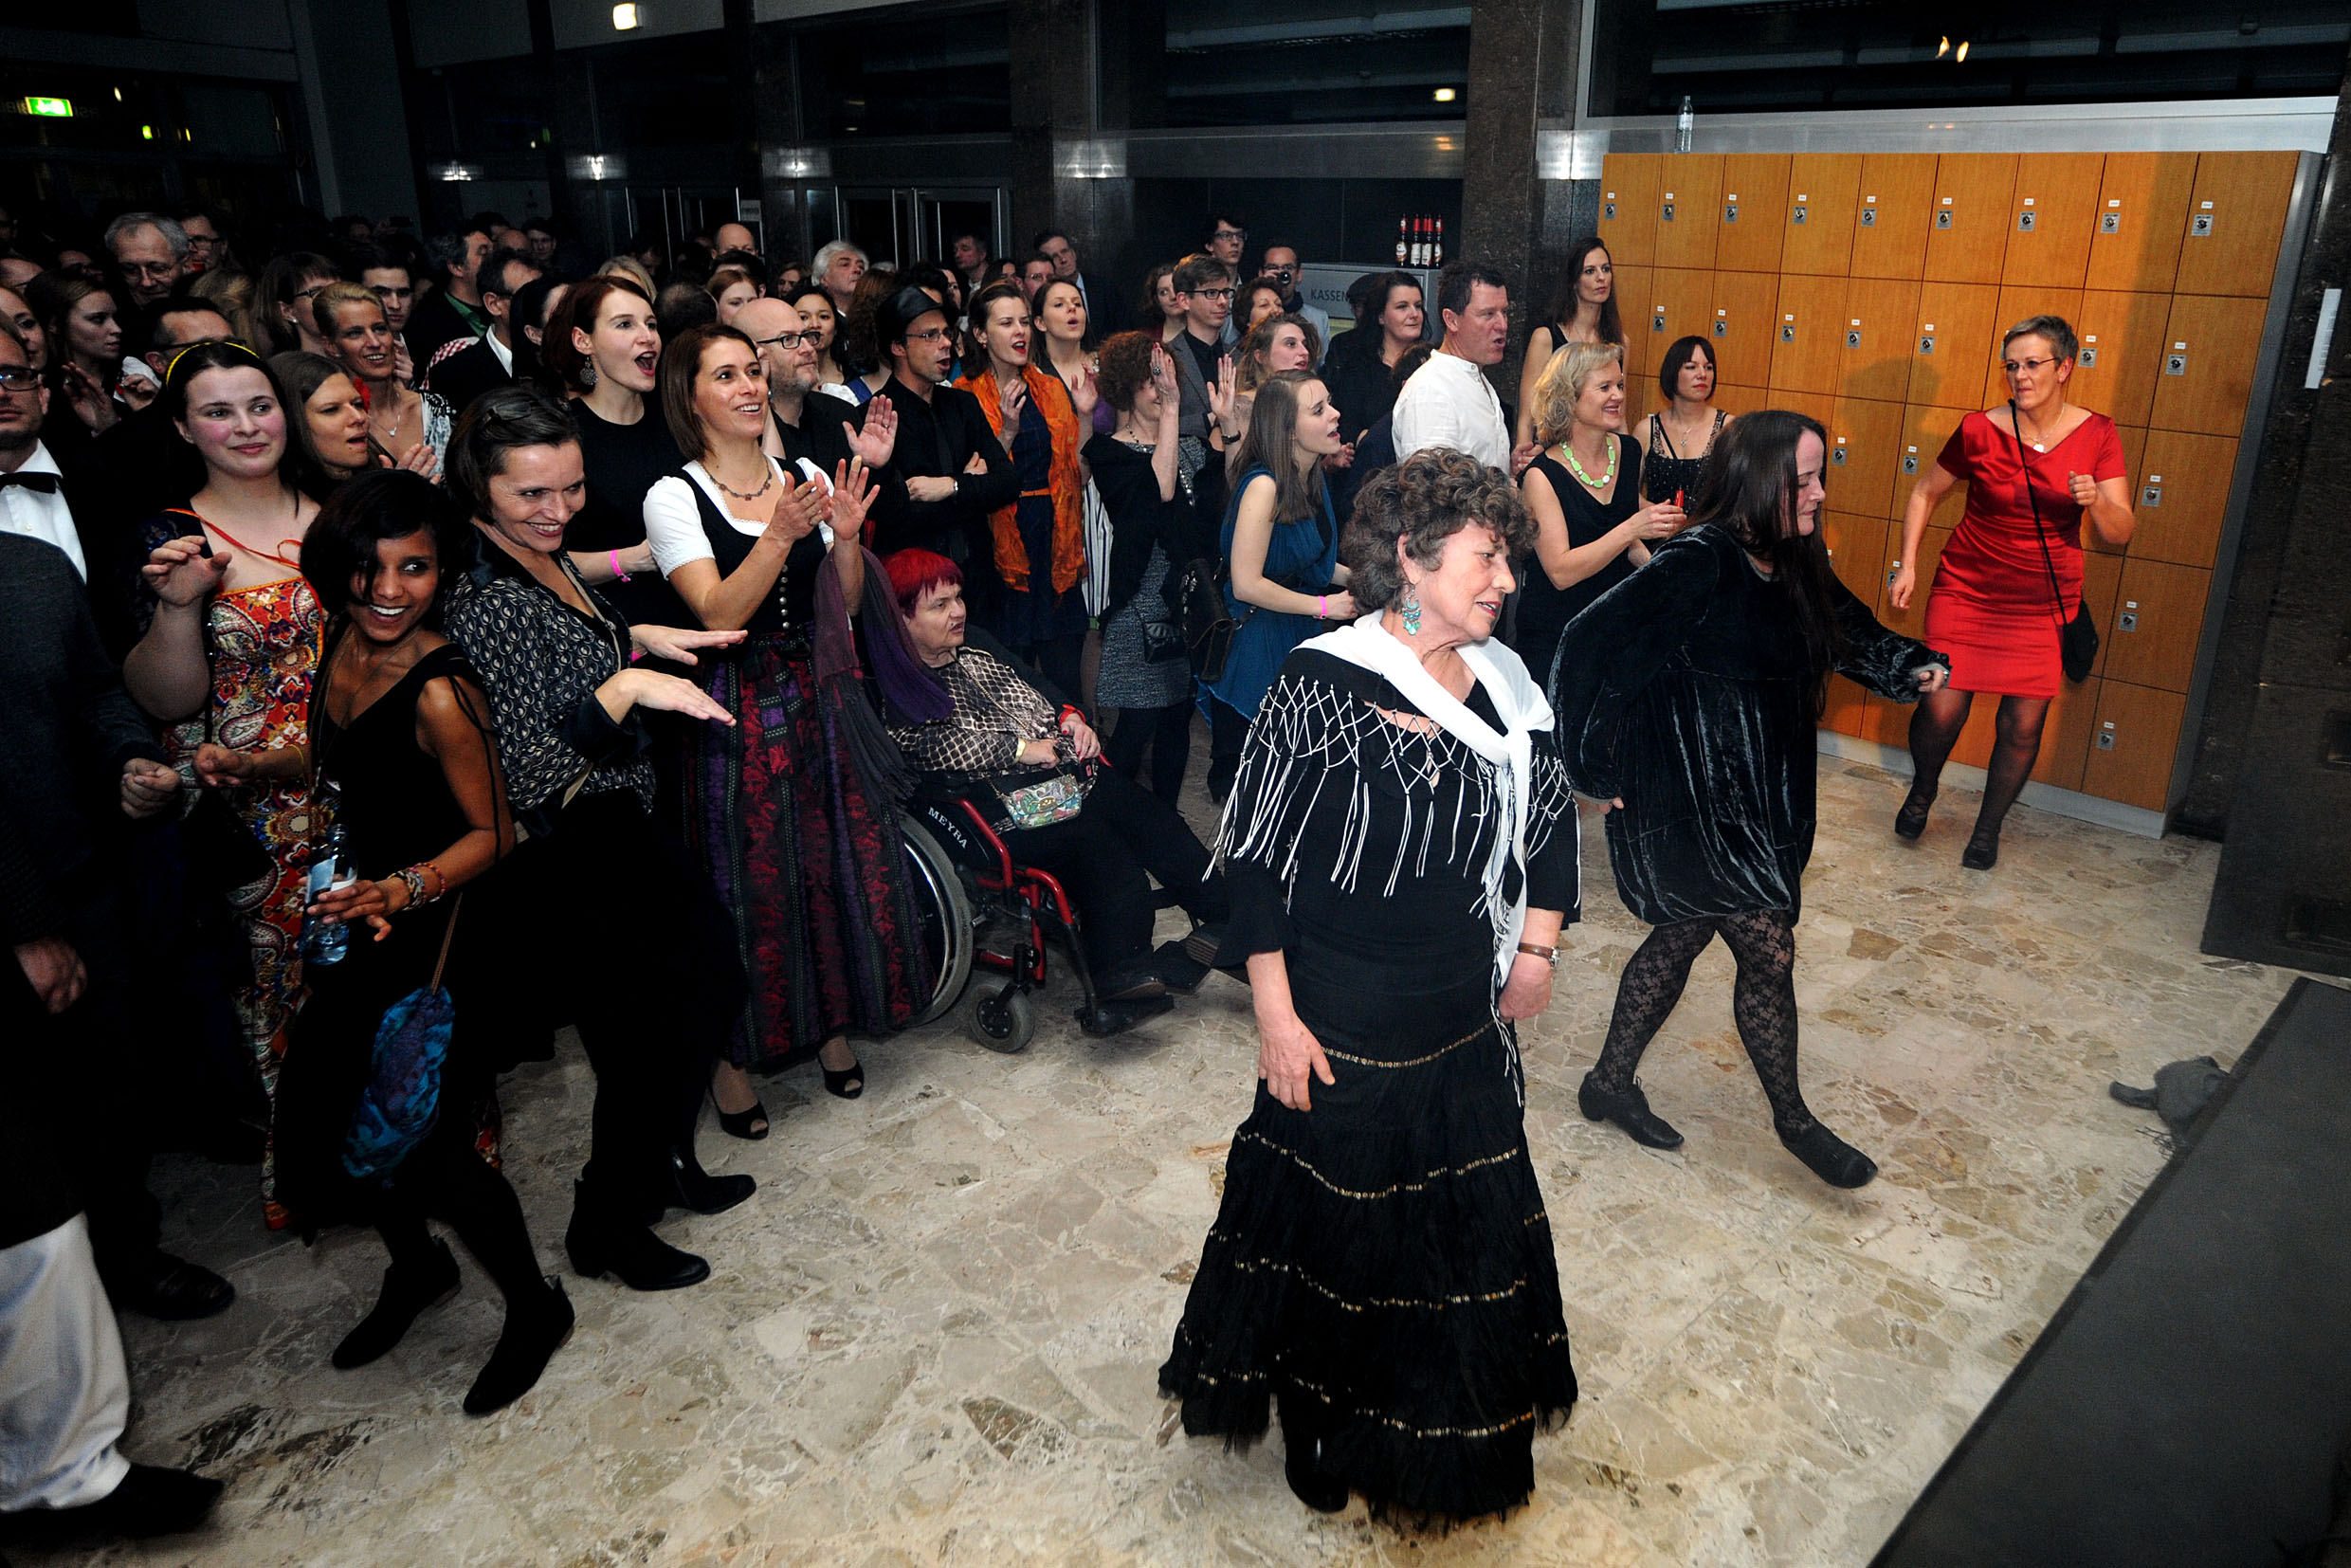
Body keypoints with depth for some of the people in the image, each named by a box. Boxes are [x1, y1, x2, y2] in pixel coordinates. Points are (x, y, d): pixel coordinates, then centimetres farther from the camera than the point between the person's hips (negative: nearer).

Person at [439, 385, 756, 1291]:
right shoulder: (487, 600, -24)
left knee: (712, 977, 19)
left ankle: (662, 1165, 39)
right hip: (565, 861, -10)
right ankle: (606, 1227, 27)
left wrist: (638, 637, 12)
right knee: (644, 1040, 3)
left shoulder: (544, 559, 5)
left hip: (616, 825, 10)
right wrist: (625, 686, -33)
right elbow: (525, 772, -28)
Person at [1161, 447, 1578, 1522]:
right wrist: (1277, 1017, -15)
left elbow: (1552, 819, 13)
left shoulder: (1506, 686, -1)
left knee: (1469, 1223, 20)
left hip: (1468, 1025, 6)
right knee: (1331, 1224, 14)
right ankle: (1317, 1420, 42)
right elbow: (1254, 856, -15)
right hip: (1341, 1029, -5)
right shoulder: (1322, 685, -18)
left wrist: (1536, 949, 4)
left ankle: (1449, 1420, 47)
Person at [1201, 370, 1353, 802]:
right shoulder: (1264, 486, -22)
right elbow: (1247, 583, -25)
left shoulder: (1312, 477, 6)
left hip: (1298, 638, 8)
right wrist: (1323, 605, -16)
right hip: (1254, 647, -8)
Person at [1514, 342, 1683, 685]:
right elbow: (1561, 572, -23)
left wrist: (1650, 564, 1)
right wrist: (1631, 529, -28)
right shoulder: (1542, 475, -15)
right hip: (1555, 632, -5)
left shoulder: (1628, 451, 3)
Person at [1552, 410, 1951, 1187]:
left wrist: (1916, 667, 2)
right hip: (1696, 807, -9)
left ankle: (1611, 1082, 34)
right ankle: (1793, 1119, 25)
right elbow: (1589, 649, -27)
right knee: (1770, 953, 2)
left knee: (1681, 938, 18)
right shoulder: (1697, 563, -22)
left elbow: (1850, 631, 21)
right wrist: (1599, 771, -20)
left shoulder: (1792, 566, 5)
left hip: (1761, 800, 9)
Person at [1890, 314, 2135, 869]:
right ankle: (1922, 788, 25)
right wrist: (1908, 566, 0)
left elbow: (2120, 534, -5)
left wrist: (2097, 501, -27)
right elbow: (1925, 493, 7)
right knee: (1942, 709, -9)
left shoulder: (2097, 436, -5)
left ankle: (1988, 827, 23)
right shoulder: (1980, 431, -8)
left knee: (2024, 724, -1)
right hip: (1966, 590, -1)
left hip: (2044, 602, 1)